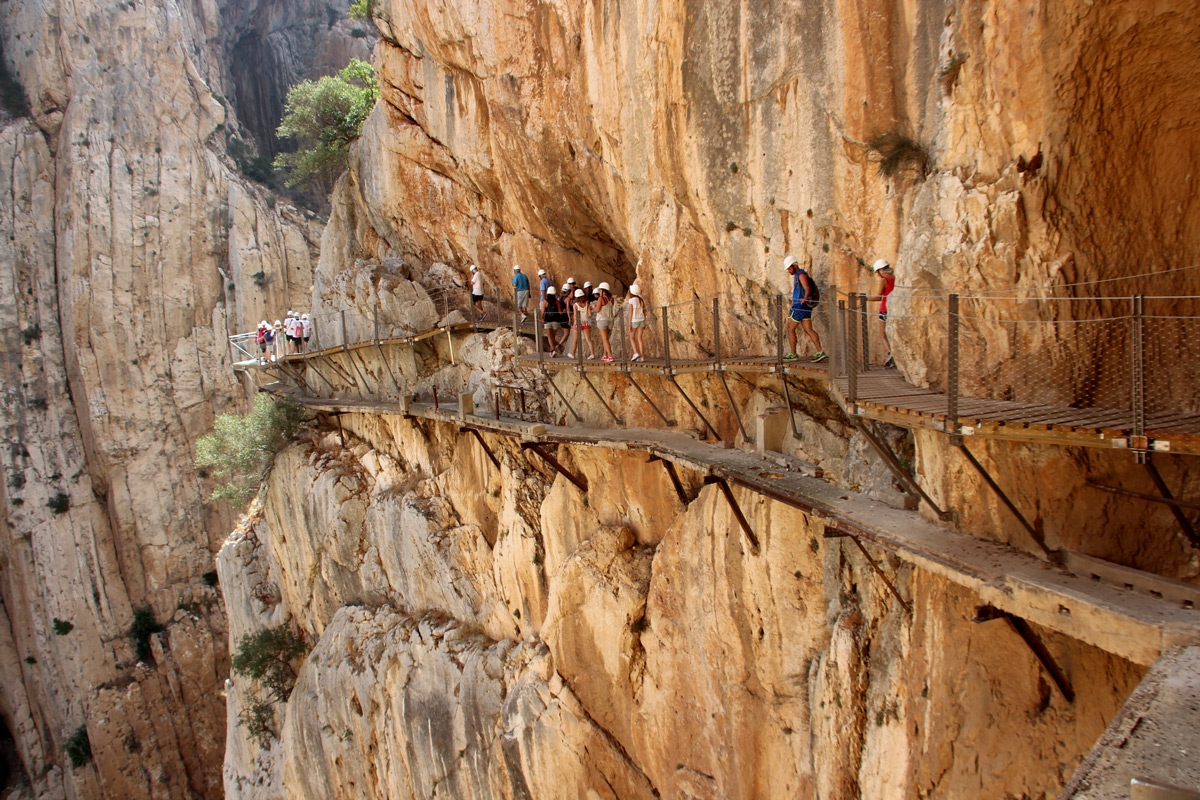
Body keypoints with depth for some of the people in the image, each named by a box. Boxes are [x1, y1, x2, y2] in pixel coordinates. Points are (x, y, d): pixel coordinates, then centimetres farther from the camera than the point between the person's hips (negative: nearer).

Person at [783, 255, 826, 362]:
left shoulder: (801, 274, -10)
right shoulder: (797, 275, 21)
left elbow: (808, 289, -24)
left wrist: (805, 298, -43)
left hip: (800, 305, -10)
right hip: (804, 307, 10)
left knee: (790, 329, 0)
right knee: (808, 330, 2)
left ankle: (793, 354, 4)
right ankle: (820, 352, -7)